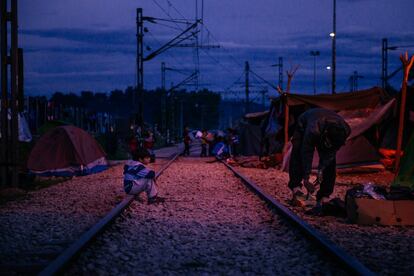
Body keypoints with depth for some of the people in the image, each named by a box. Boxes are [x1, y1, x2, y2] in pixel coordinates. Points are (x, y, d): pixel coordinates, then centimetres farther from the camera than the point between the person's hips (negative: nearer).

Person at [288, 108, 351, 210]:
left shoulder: (345, 130, -35)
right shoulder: (313, 130, -47)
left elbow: (331, 151, -21)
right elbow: (307, 153, -36)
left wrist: (321, 169, -25)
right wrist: (306, 179, -32)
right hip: (304, 126, -3)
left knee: (330, 163, -11)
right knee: (297, 156, -26)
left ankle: (324, 197, -10)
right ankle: (296, 188, -27)